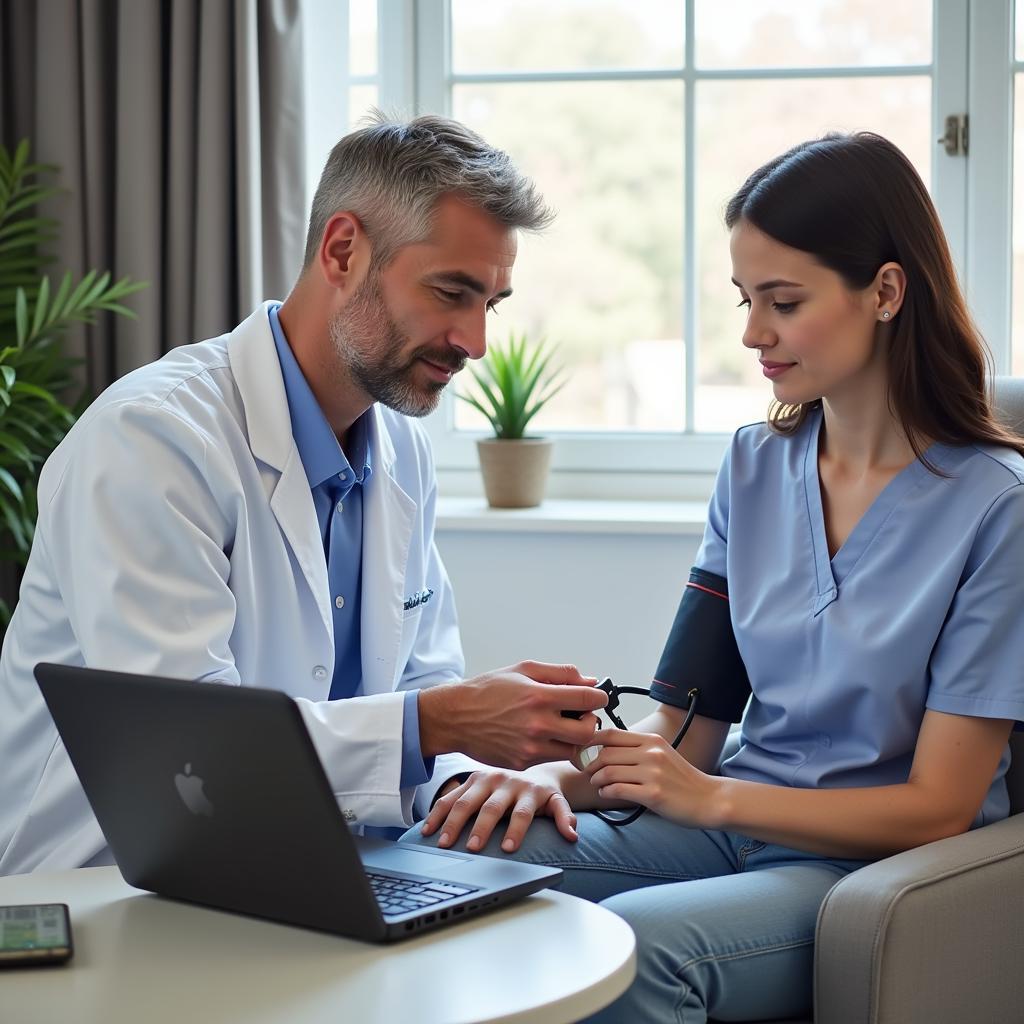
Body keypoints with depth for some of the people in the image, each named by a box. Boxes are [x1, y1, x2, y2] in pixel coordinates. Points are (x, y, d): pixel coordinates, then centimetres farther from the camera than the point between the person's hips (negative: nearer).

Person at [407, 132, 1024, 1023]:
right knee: (454, 857, -22)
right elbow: (684, 726, 7)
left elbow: (936, 807, -10)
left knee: (633, 941, -35)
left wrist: (710, 796, -18)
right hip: (734, 825, 5)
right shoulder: (755, 467, 9)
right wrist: (564, 776, -14)